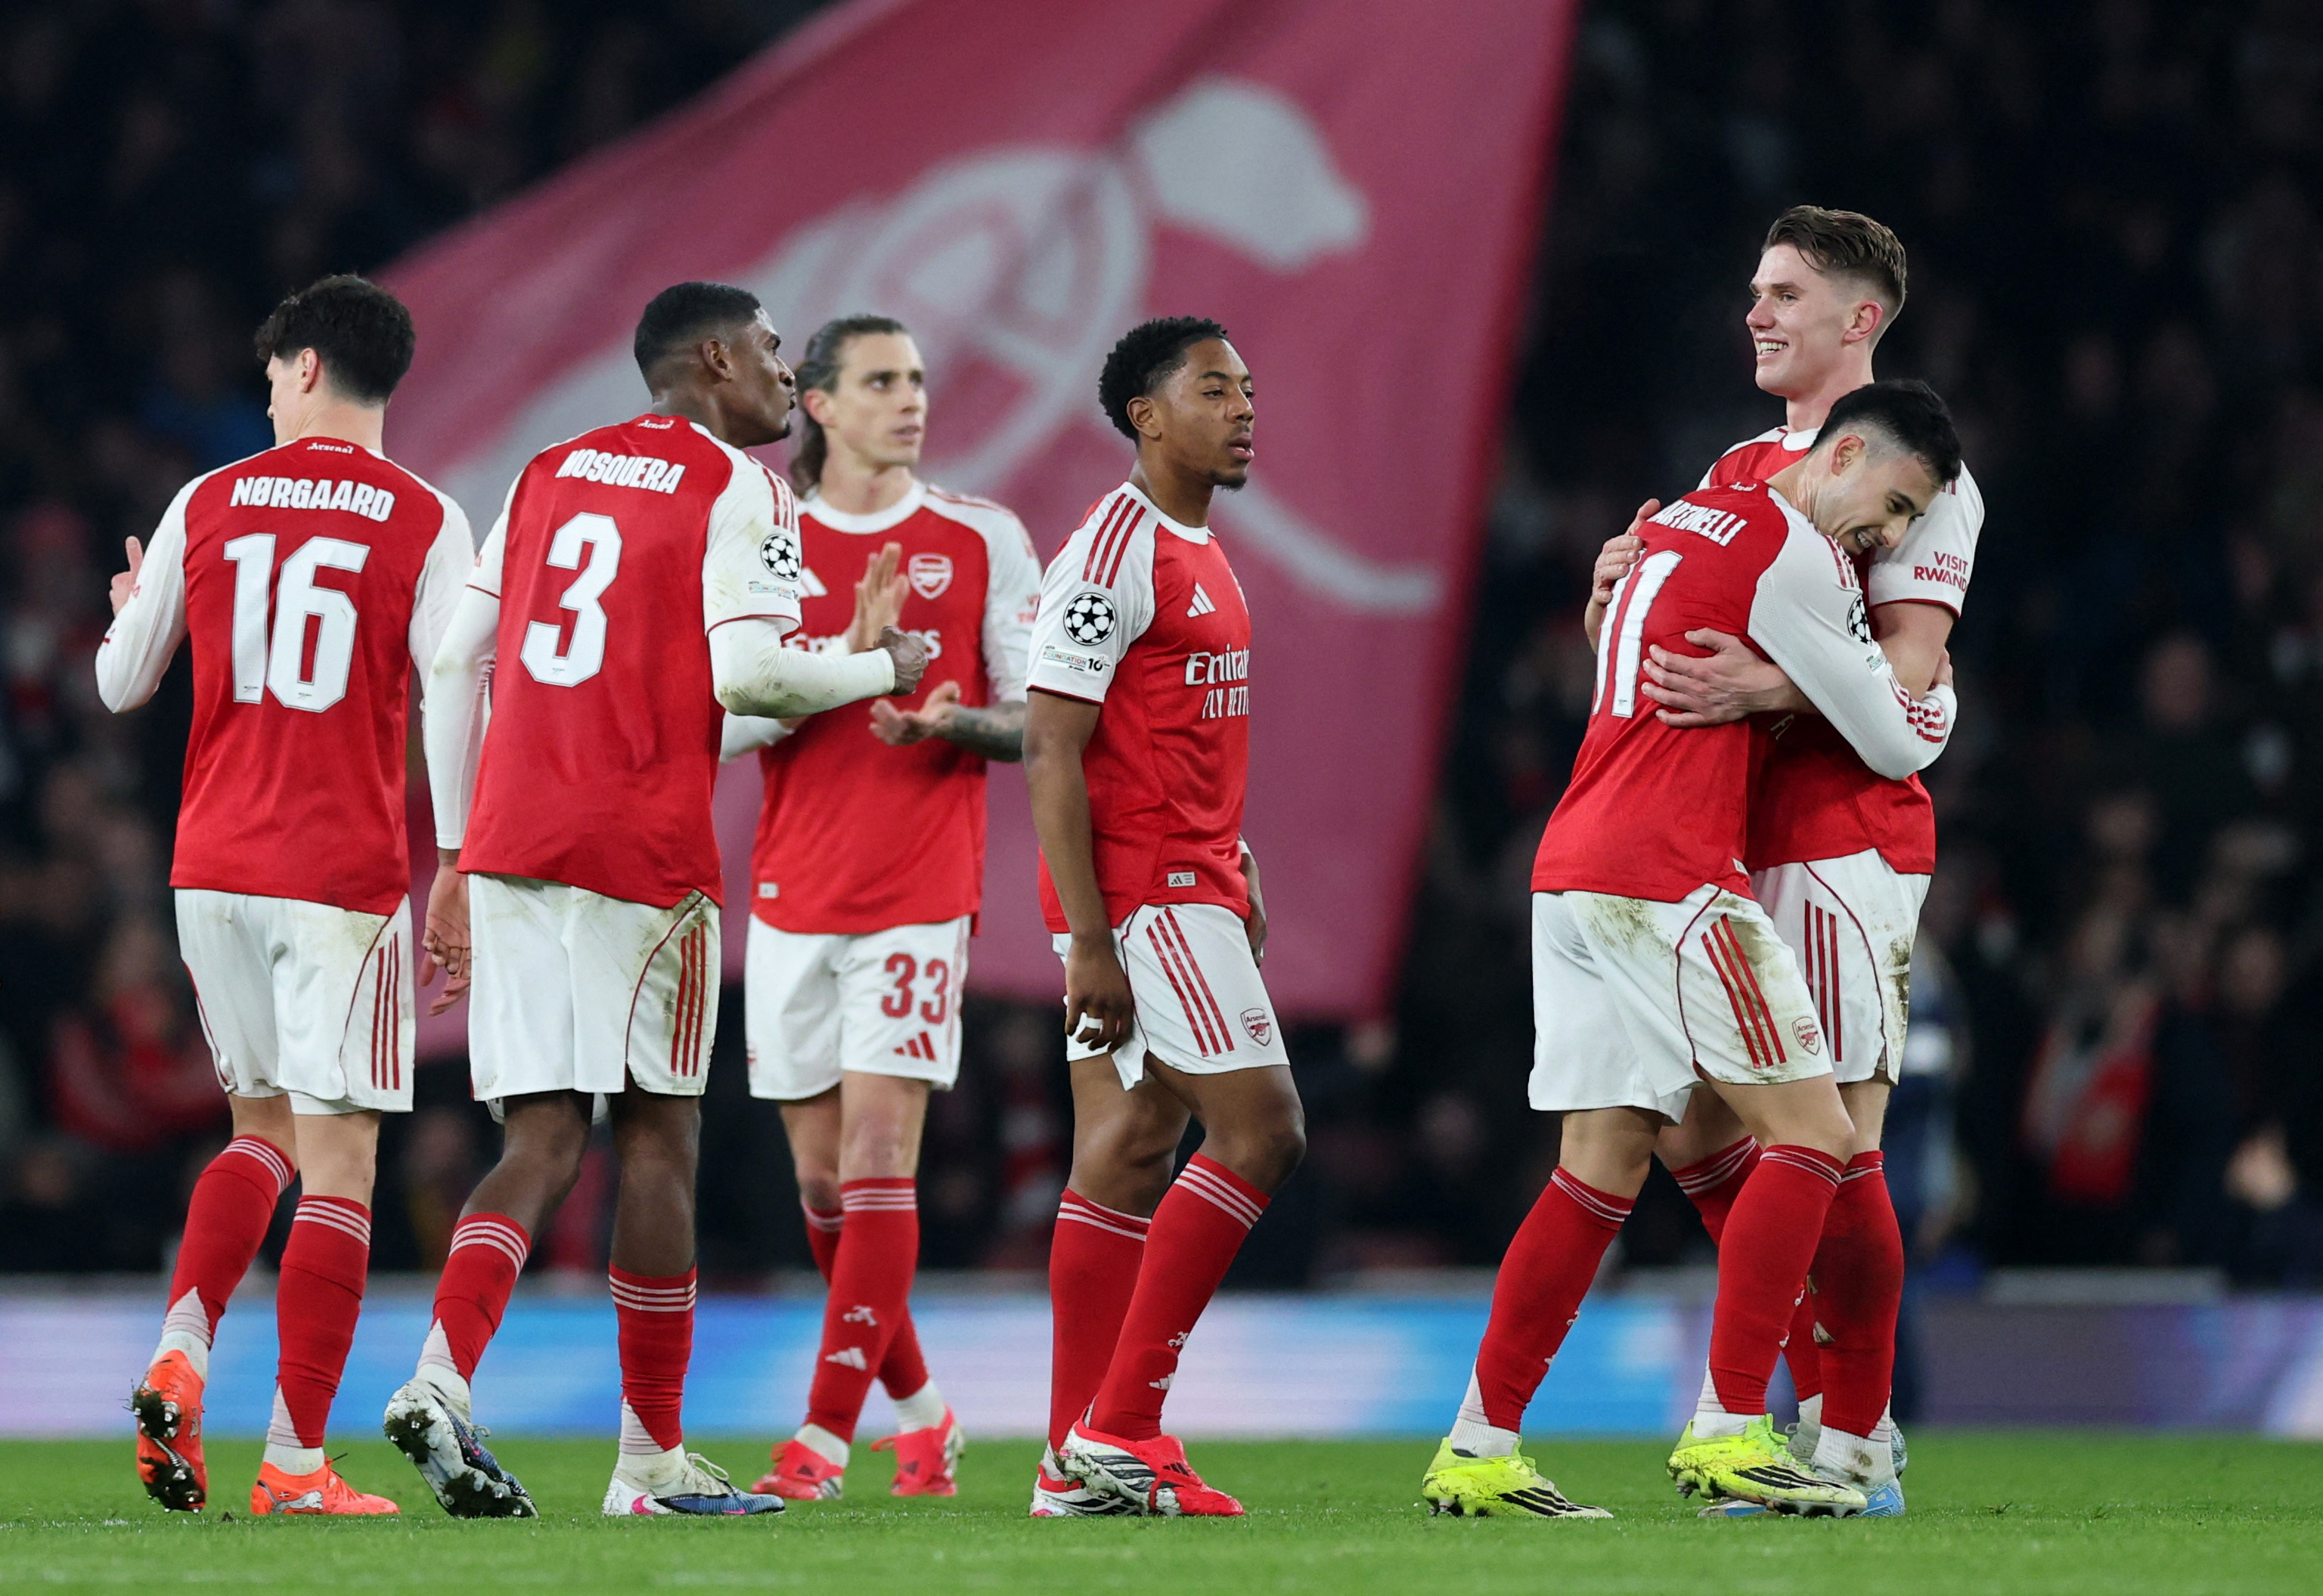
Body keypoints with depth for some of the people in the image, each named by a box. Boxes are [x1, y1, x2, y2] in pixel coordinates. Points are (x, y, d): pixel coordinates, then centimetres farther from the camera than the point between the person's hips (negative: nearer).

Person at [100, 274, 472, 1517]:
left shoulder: (205, 505, 4)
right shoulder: (424, 523, -3)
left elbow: (122, 686, 14)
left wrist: (127, 612, 36)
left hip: (211, 867, 4)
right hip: (345, 877, -4)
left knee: (263, 1128, 20)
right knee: (337, 1159, -1)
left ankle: (179, 1356, -2)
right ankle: (295, 1461, -5)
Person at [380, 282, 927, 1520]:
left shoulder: (549, 475, 18)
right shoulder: (737, 491, -2)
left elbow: (454, 664, 16)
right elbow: (749, 676, -14)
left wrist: (455, 855, 19)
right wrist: (885, 672, 5)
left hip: (509, 844, 5)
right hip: (644, 850, -5)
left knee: (542, 1141, 4)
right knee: (657, 1139, 5)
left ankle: (441, 1378, -19)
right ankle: (653, 1458, 9)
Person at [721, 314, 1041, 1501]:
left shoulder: (982, 541, 3)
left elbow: (1044, 719, 5)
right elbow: (726, 722, 0)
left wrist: (956, 722, -16)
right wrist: (847, 657, -15)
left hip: (920, 895, -3)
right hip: (792, 896, 3)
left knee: (877, 1156, -13)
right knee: (822, 1181, 7)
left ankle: (823, 1439, -14)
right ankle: (918, 1411, 25)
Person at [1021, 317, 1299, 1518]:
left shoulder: (1199, 553, 17)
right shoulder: (1113, 554, -13)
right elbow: (1051, 752, -17)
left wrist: (1243, 881, 18)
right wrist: (1089, 943, -21)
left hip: (1191, 886, 10)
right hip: (1139, 893, -10)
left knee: (1128, 1153, 7)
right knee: (1261, 1130, -12)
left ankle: (1079, 1466, 8)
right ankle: (1118, 1426, -10)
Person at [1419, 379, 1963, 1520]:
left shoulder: (1679, 522, 20)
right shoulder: (1790, 556, -7)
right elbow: (1896, 743, -1)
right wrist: (1935, 697, 20)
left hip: (1572, 870, 9)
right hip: (1670, 874, -9)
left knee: (1602, 1169, 10)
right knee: (1811, 1133, -5)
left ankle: (1479, 1449, 7)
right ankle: (1727, 1434, -10)